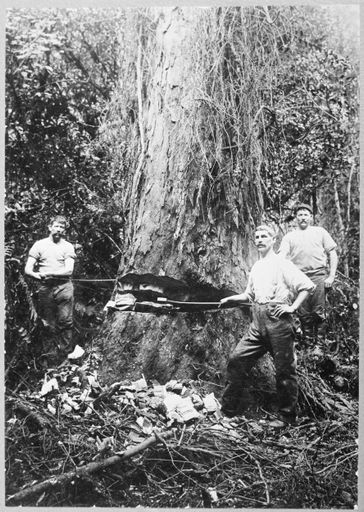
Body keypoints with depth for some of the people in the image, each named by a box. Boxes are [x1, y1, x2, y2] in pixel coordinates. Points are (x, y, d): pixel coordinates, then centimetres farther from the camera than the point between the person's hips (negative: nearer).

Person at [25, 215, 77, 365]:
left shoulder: (68, 246, 8)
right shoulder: (39, 245, 8)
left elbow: (69, 270, -2)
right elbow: (28, 270, 2)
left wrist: (48, 273, -11)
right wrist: (40, 277, -16)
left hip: (64, 287, 0)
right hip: (45, 288, 0)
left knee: (65, 321, -3)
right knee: (48, 324, 2)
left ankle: (66, 354, 5)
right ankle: (49, 356, 10)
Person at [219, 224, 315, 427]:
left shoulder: (282, 264, -3)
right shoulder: (256, 267, 18)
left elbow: (308, 286, -8)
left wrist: (292, 307, -12)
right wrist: (230, 299, 14)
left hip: (278, 320, -7)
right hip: (258, 323, 7)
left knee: (285, 370, 2)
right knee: (237, 359, 0)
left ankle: (287, 416, 17)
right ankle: (228, 410, 10)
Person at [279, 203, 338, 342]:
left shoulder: (320, 232, 13)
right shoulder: (289, 236, 13)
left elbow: (332, 253, 11)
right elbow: (281, 257, 1)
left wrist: (331, 276, 1)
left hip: (319, 275, -1)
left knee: (318, 311, -5)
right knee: (303, 314, 3)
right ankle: (308, 343, 16)